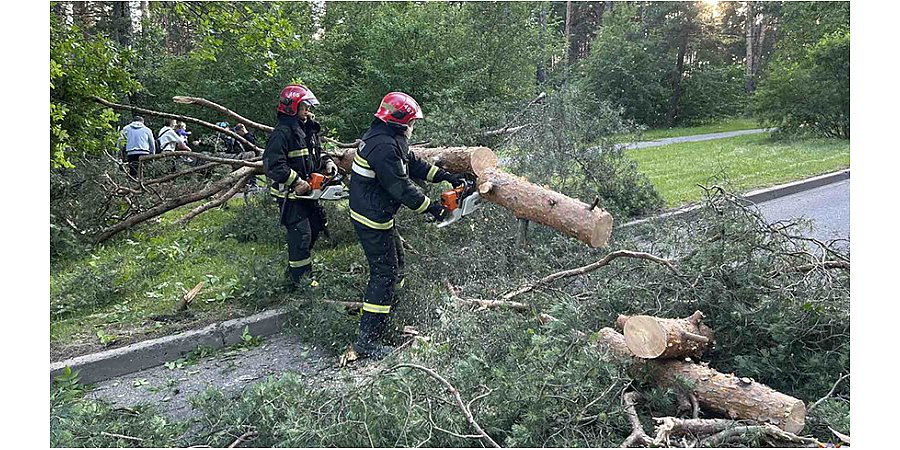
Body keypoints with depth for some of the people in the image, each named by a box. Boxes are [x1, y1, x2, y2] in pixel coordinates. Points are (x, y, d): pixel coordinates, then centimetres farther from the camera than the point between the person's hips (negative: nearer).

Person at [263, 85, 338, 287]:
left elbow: (316, 155, 23)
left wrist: (326, 162, 2)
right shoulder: (282, 133, -18)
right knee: (301, 234, -7)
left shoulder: (308, 131, 11)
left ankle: (296, 265, 34)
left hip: (306, 192, 9)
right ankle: (300, 279, 3)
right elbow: (273, 164, -27)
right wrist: (296, 182, -26)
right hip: (289, 195, -9)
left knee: (316, 227, 18)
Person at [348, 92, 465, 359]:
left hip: (379, 214, 11)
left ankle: (388, 304, 44)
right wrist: (431, 208, -15)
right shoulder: (383, 146, -26)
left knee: (395, 263, 23)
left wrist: (445, 176, 10)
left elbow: (414, 164, 15)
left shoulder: (390, 139, 8)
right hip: (372, 219, -11)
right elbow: (401, 187, -25)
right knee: (384, 273, -7)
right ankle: (367, 341, -4)